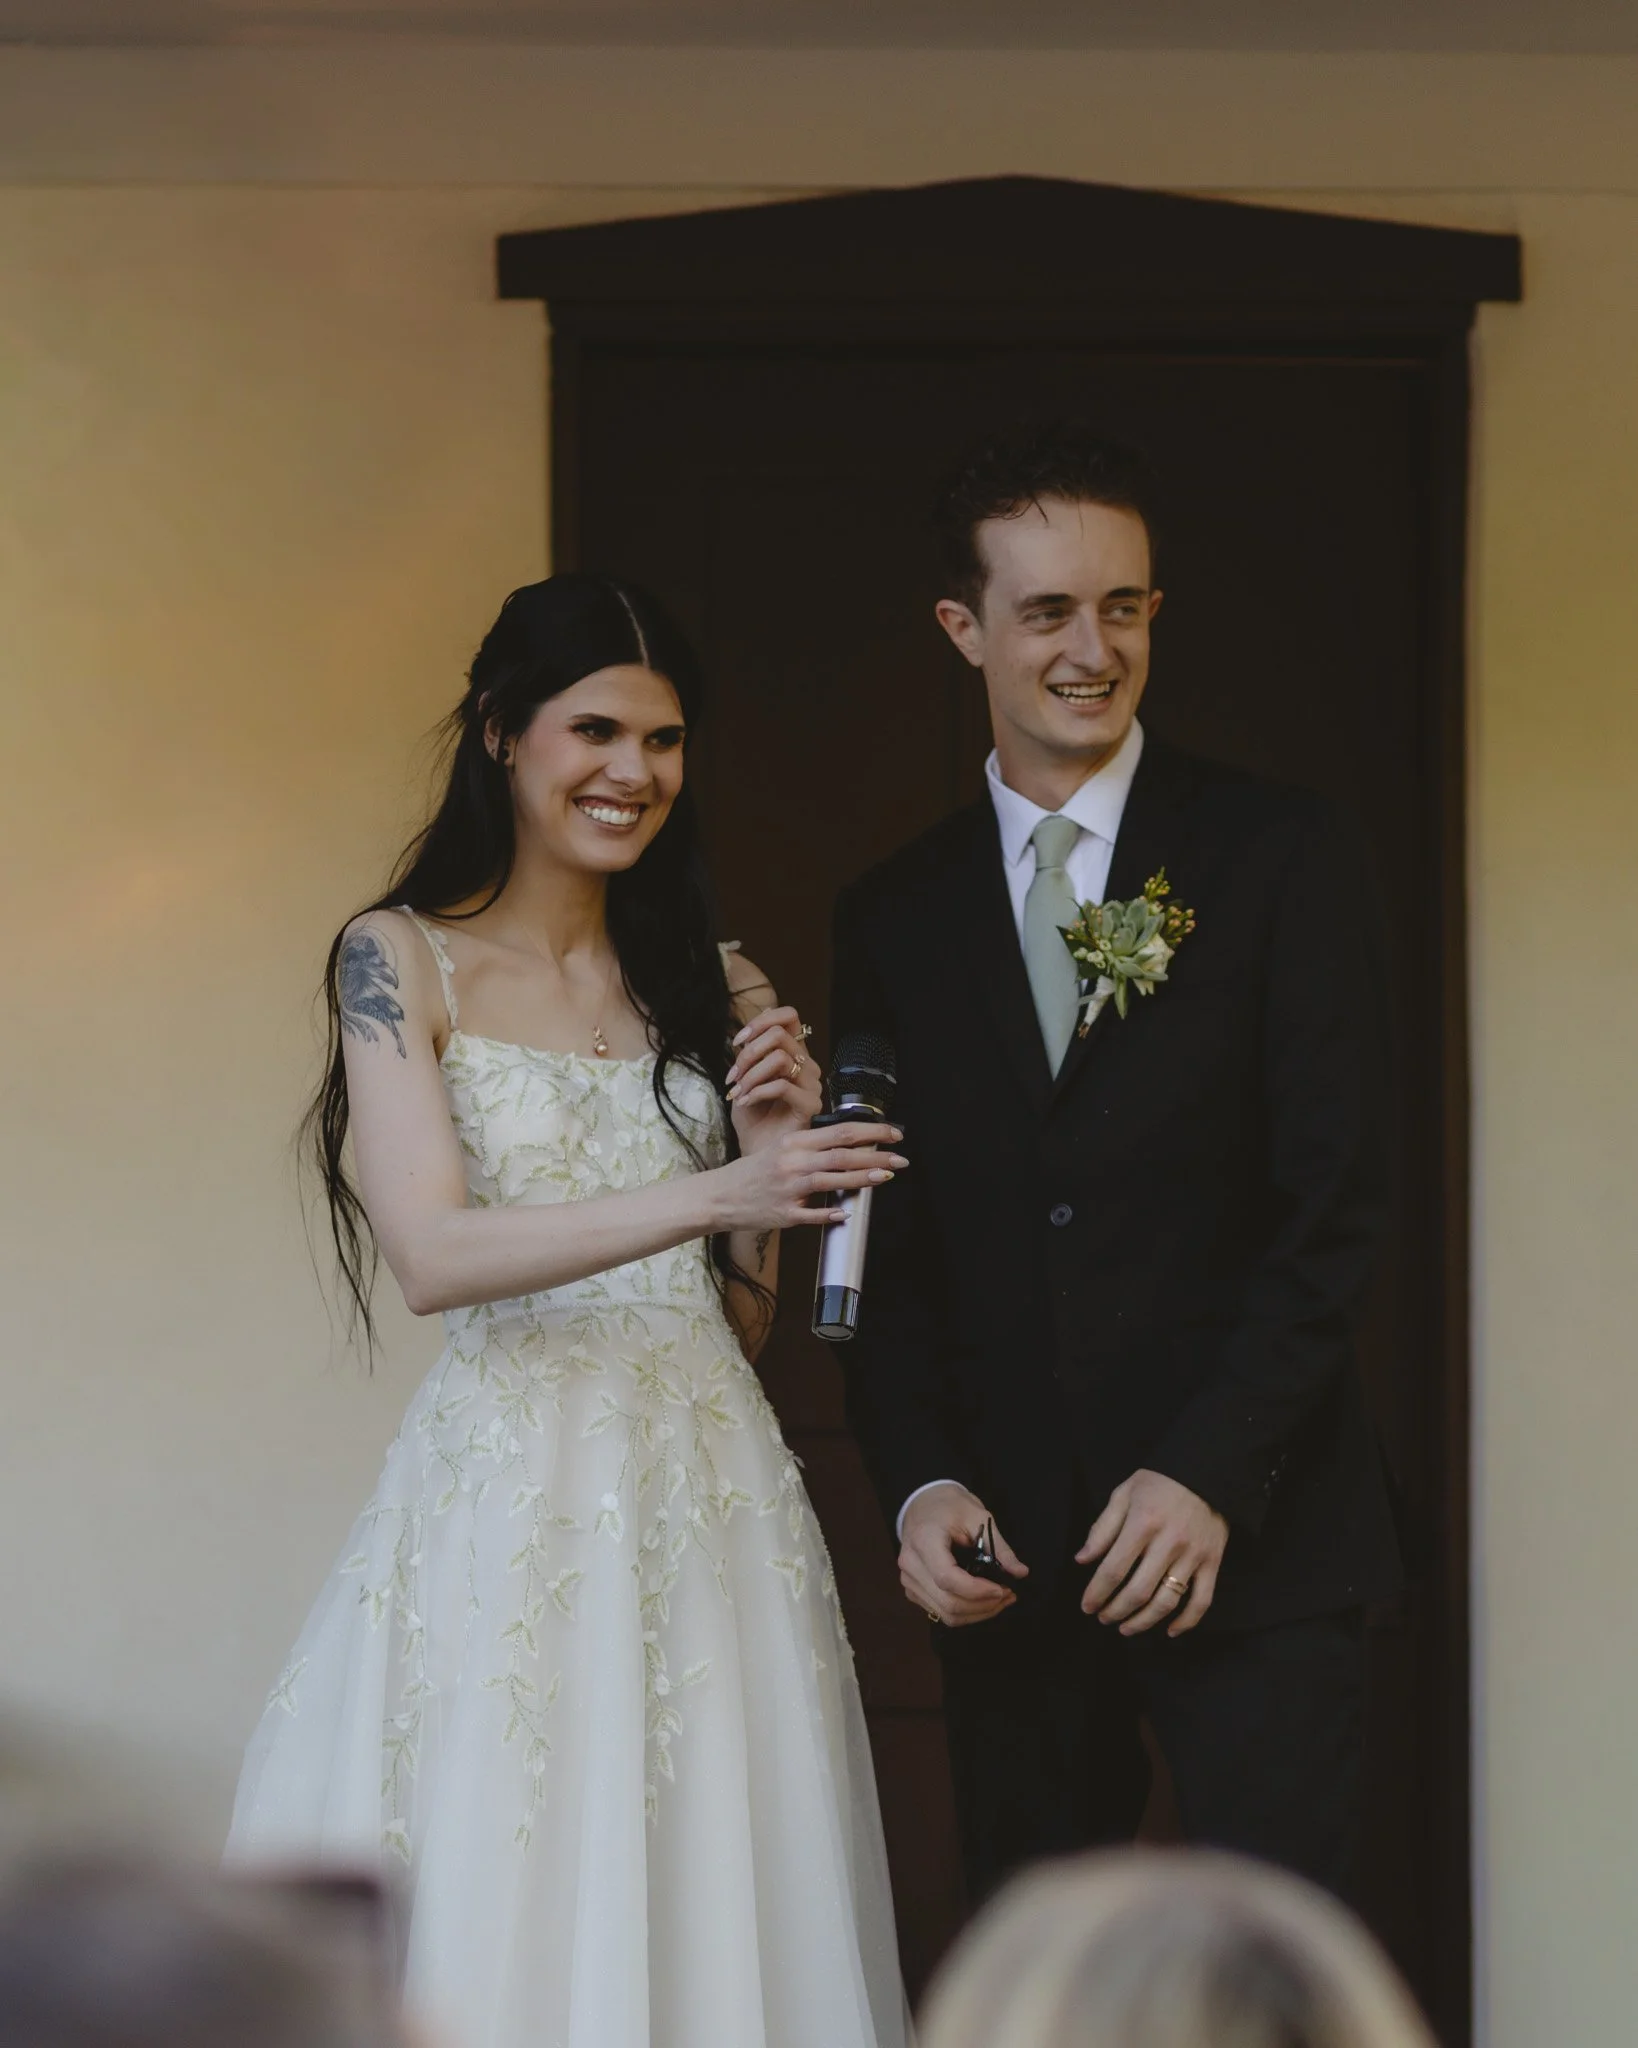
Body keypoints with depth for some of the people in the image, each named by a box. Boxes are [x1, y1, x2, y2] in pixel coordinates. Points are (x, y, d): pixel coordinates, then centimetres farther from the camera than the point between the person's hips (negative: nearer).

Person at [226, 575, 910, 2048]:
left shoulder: (714, 987, 13)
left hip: (710, 1502, 4)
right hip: (507, 1502, -4)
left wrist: (777, 1155, -3)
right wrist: (713, 1193, -23)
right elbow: (429, 1255, -14)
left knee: (720, 1920, 1)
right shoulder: (403, 959, 1)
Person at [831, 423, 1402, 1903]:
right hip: (1005, 1549, 3)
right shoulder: (896, 916, 12)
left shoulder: (1279, 858, 1)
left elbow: (1335, 1201, -5)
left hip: (1253, 1541, -3)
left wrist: (1211, 1473, -14)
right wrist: (921, 1486, -4)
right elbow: (889, 1247, 12)